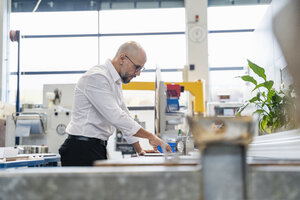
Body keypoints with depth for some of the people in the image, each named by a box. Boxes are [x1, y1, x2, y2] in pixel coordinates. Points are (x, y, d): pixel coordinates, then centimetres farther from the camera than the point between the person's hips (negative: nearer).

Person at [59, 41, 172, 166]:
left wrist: (139, 150, 16)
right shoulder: (96, 77, -16)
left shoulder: (116, 82, 16)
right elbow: (115, 117, -23)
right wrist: (150, 136, -19)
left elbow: (124, 115, 21)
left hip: (98, 150, 9)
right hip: (82, 152, -9)